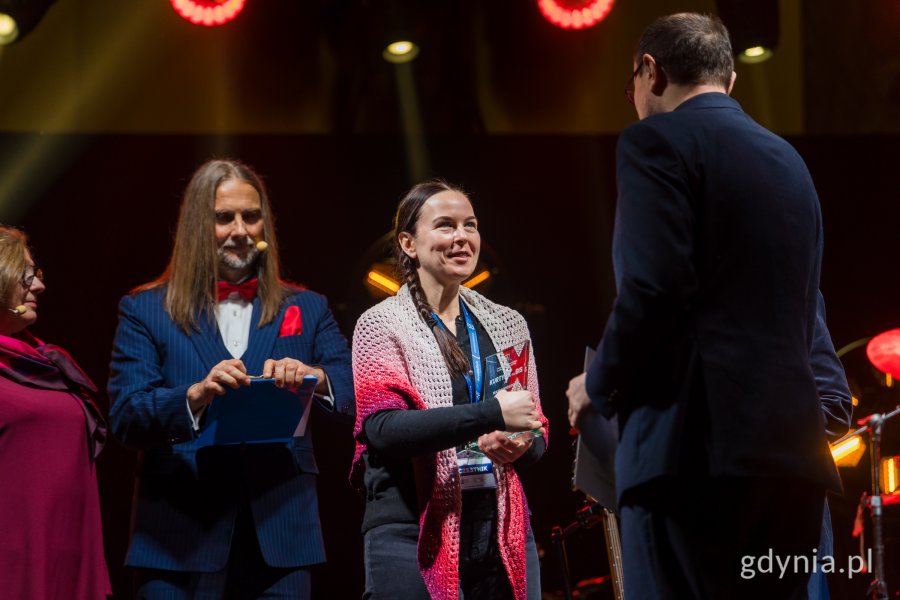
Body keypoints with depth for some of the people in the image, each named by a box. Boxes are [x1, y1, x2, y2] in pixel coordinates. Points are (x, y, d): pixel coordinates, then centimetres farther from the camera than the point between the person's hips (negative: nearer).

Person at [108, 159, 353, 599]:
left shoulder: (306, 310, 15)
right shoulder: (145, 311, 8)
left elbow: (360, 393, 3)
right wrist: (196, 395, -22)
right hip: (179, 541, -1)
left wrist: (314, 378, -19)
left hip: (280, 537, 2)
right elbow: (124, 417, -3)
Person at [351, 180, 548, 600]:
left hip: (504, 529, 4)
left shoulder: (507, 324, 16)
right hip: (414, 531, -4)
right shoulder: (381, 324, 2)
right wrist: (492, 413, -21)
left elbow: (537, 435, 18)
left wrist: (520, 446, -6)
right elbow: (381, 429, -14)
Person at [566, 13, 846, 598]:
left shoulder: (658, 140, -2)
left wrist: (598, 384, 2)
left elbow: (653, 292, -14)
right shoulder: (788, 159, 22)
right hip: (792, 443, 8)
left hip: (698, 444, -8)